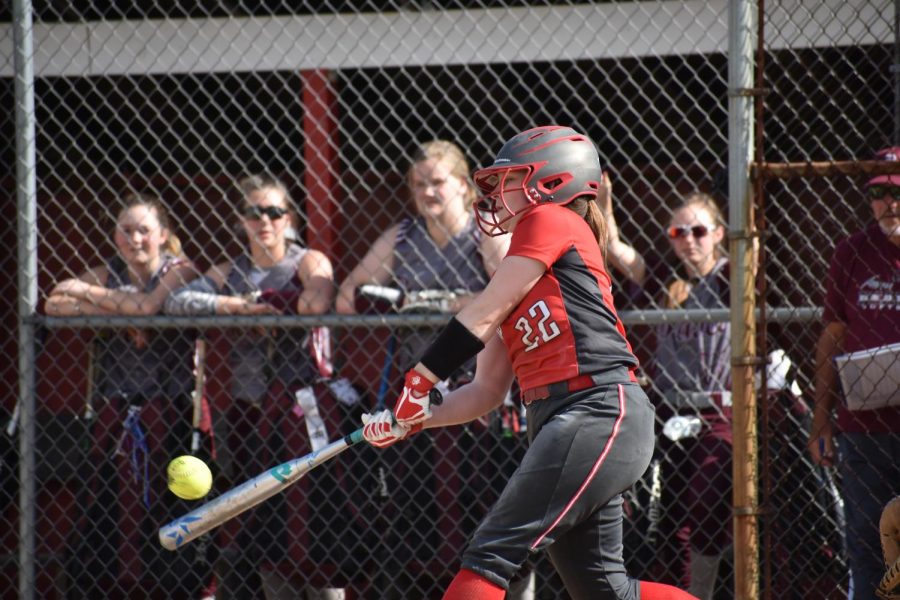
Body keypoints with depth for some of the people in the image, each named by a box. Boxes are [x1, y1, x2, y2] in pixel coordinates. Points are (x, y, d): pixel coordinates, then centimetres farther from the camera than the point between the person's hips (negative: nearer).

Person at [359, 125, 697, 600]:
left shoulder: (550, 222, 3)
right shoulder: (521, 276, 26)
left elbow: (484, 314, -3)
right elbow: (486, 392, 22)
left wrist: (420, 380, 0)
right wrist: (410, 420, 10)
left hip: (600, 412, -10)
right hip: (556, 424, 10)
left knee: (490, 554, -15)